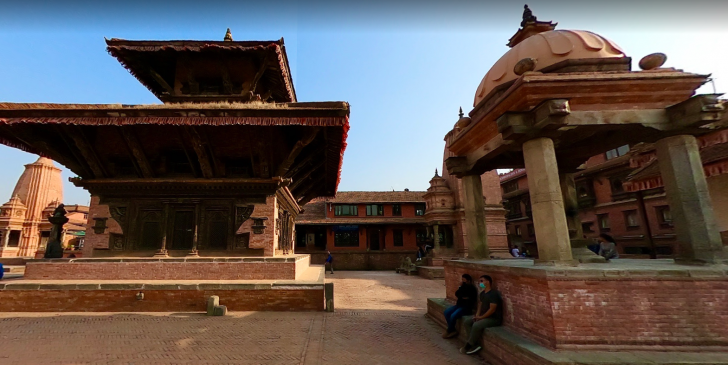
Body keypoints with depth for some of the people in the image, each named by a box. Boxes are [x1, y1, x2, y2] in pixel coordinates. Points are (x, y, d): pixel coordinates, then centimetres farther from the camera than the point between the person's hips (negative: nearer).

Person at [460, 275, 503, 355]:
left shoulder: (493, 294, -20)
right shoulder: (482, 293, 9)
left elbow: (492, 309, -24)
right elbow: (480, 304, 17)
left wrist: (481, 317, -17)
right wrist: (477, 314, 0)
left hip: (494, 318, -10)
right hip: (483, 316, 10)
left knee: (477, 325, -30)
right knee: (466, 321, -2)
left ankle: (468, 346, -11)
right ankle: (475, 344, -3)